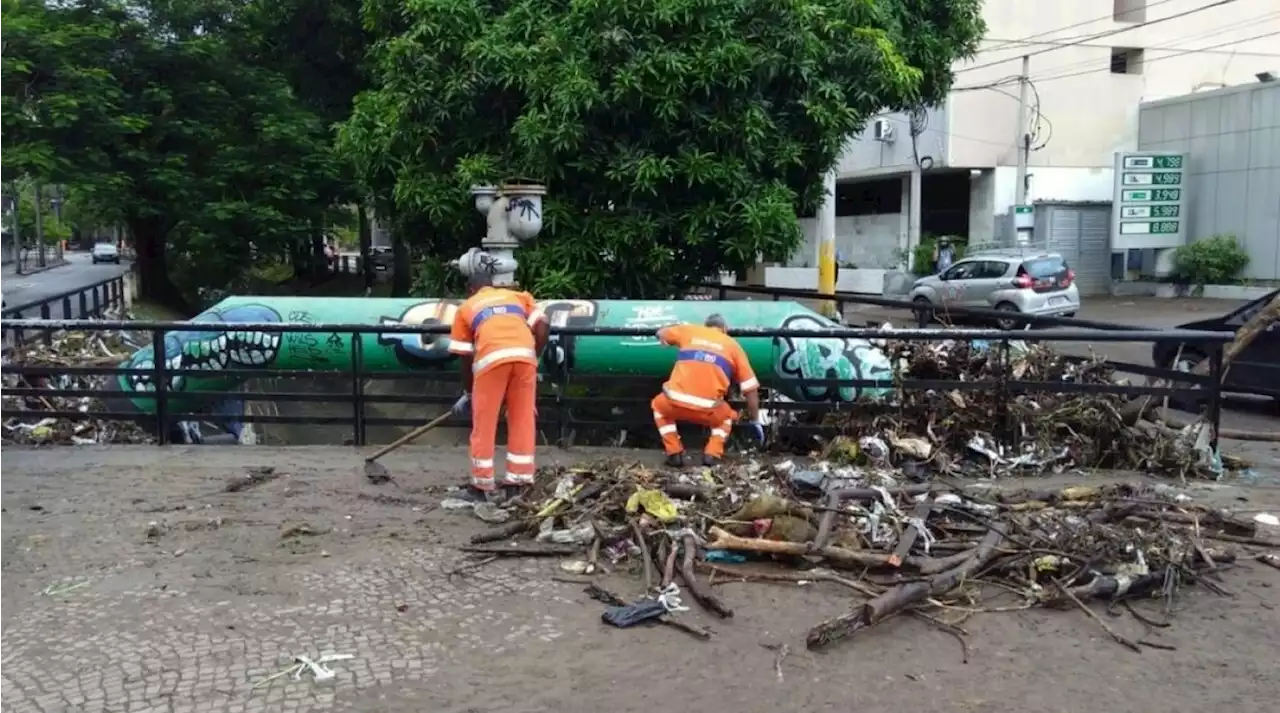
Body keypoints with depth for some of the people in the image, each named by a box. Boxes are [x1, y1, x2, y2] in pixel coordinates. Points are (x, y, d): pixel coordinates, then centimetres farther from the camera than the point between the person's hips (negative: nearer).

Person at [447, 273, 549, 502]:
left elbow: (465, 357, 22)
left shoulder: (465, 307, 27)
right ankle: (518, 483, 17)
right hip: (524, 356, 2)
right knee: (523, 421, 12)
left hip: (492, 359, -2)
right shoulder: (518, 296, 31)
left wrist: (468, 393, 31)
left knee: (484, 425, 9)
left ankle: (484, 487, 15)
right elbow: (542, 327, 15)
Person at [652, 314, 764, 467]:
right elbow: (751, 389, 16)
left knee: (659, 405, 35)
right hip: (708, 410, 0)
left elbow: (661, 334, 37)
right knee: (726, 416, 35)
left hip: (675, 402, 0)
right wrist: (755, 422, 26)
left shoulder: (689, 331, 19)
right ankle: (712, 454, 12)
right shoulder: (733, 345, 18)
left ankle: (674, 453, 20)